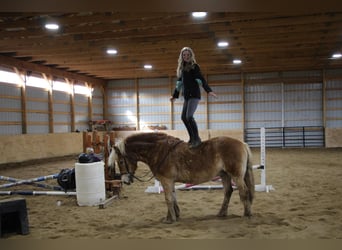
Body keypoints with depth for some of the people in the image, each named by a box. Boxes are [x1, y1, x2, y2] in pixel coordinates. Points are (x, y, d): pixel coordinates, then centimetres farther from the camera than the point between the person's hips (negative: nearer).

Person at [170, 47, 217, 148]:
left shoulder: (194, 66, -4)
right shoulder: (181, 68, 16)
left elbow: (201, 79, -15)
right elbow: (179, 83, 24)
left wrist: (209, 90, -28)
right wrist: (174, 95, 30)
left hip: (194, 95, -8)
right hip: (186, 96, 8)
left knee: (189, 116, -18)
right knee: (184, 117, 7)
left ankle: (197, 139, -12)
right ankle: (192, 138, 18)